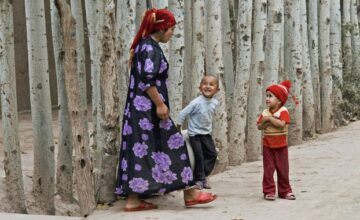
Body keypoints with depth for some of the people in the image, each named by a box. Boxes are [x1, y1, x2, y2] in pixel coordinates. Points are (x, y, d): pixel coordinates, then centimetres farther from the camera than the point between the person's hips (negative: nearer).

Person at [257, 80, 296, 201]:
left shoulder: (283, 111, -11)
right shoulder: (265, 112, 4)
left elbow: (282, 124, -25)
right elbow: (259, 126, 2)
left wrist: (270, 119, -21)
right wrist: (266, 121, -16)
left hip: (280, 145, -3)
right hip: (267, 145, 3)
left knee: (283, 169, 6)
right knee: (268, 169, 3)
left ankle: (285, 191, 17)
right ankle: (269, 191, 8)